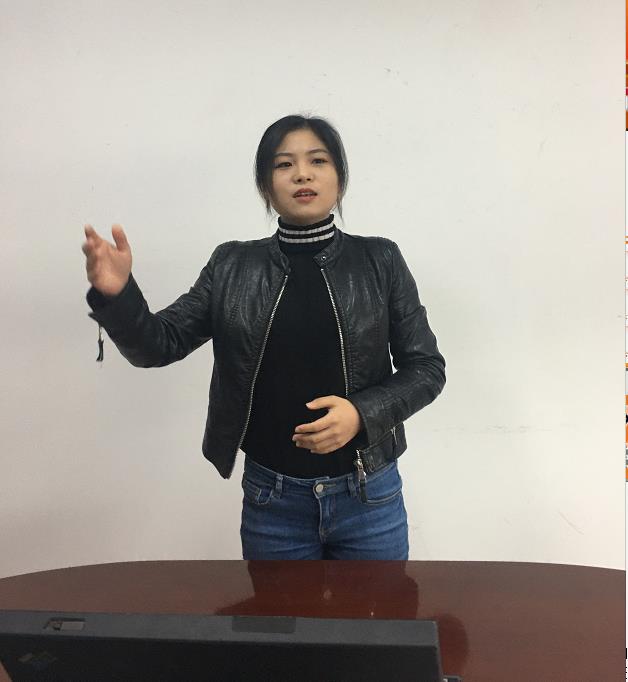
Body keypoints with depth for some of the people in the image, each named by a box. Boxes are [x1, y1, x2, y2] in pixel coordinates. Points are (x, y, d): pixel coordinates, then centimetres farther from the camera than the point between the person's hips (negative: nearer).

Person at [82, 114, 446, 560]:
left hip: (368, 497, 0)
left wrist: (363, 412, -18)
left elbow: (427, 367, -1)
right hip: (272, 501, 1)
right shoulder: (233, 267, -1)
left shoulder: (379, 260, -3)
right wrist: (116, 294, -21)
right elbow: (159, 345, -2)